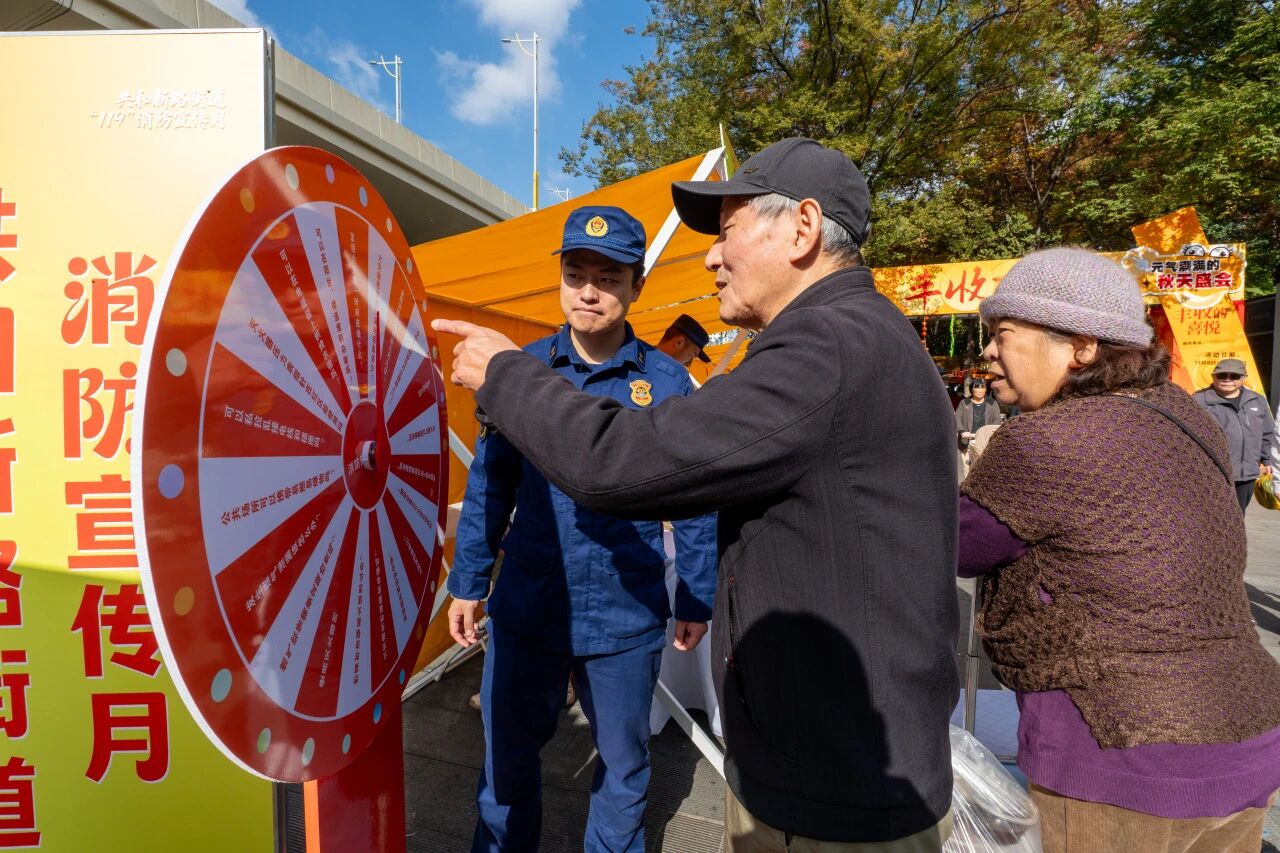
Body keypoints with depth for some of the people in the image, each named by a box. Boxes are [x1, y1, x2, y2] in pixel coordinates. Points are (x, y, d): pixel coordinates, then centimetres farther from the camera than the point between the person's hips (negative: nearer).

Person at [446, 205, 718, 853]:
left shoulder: (666, 382, -7)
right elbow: (488, 486, 3)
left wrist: (697, 600, 3)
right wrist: (467, 582, 4)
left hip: (628, 619, -1)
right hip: (526, 605, 1)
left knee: (622, 763, 20)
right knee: (507, 757, 19)